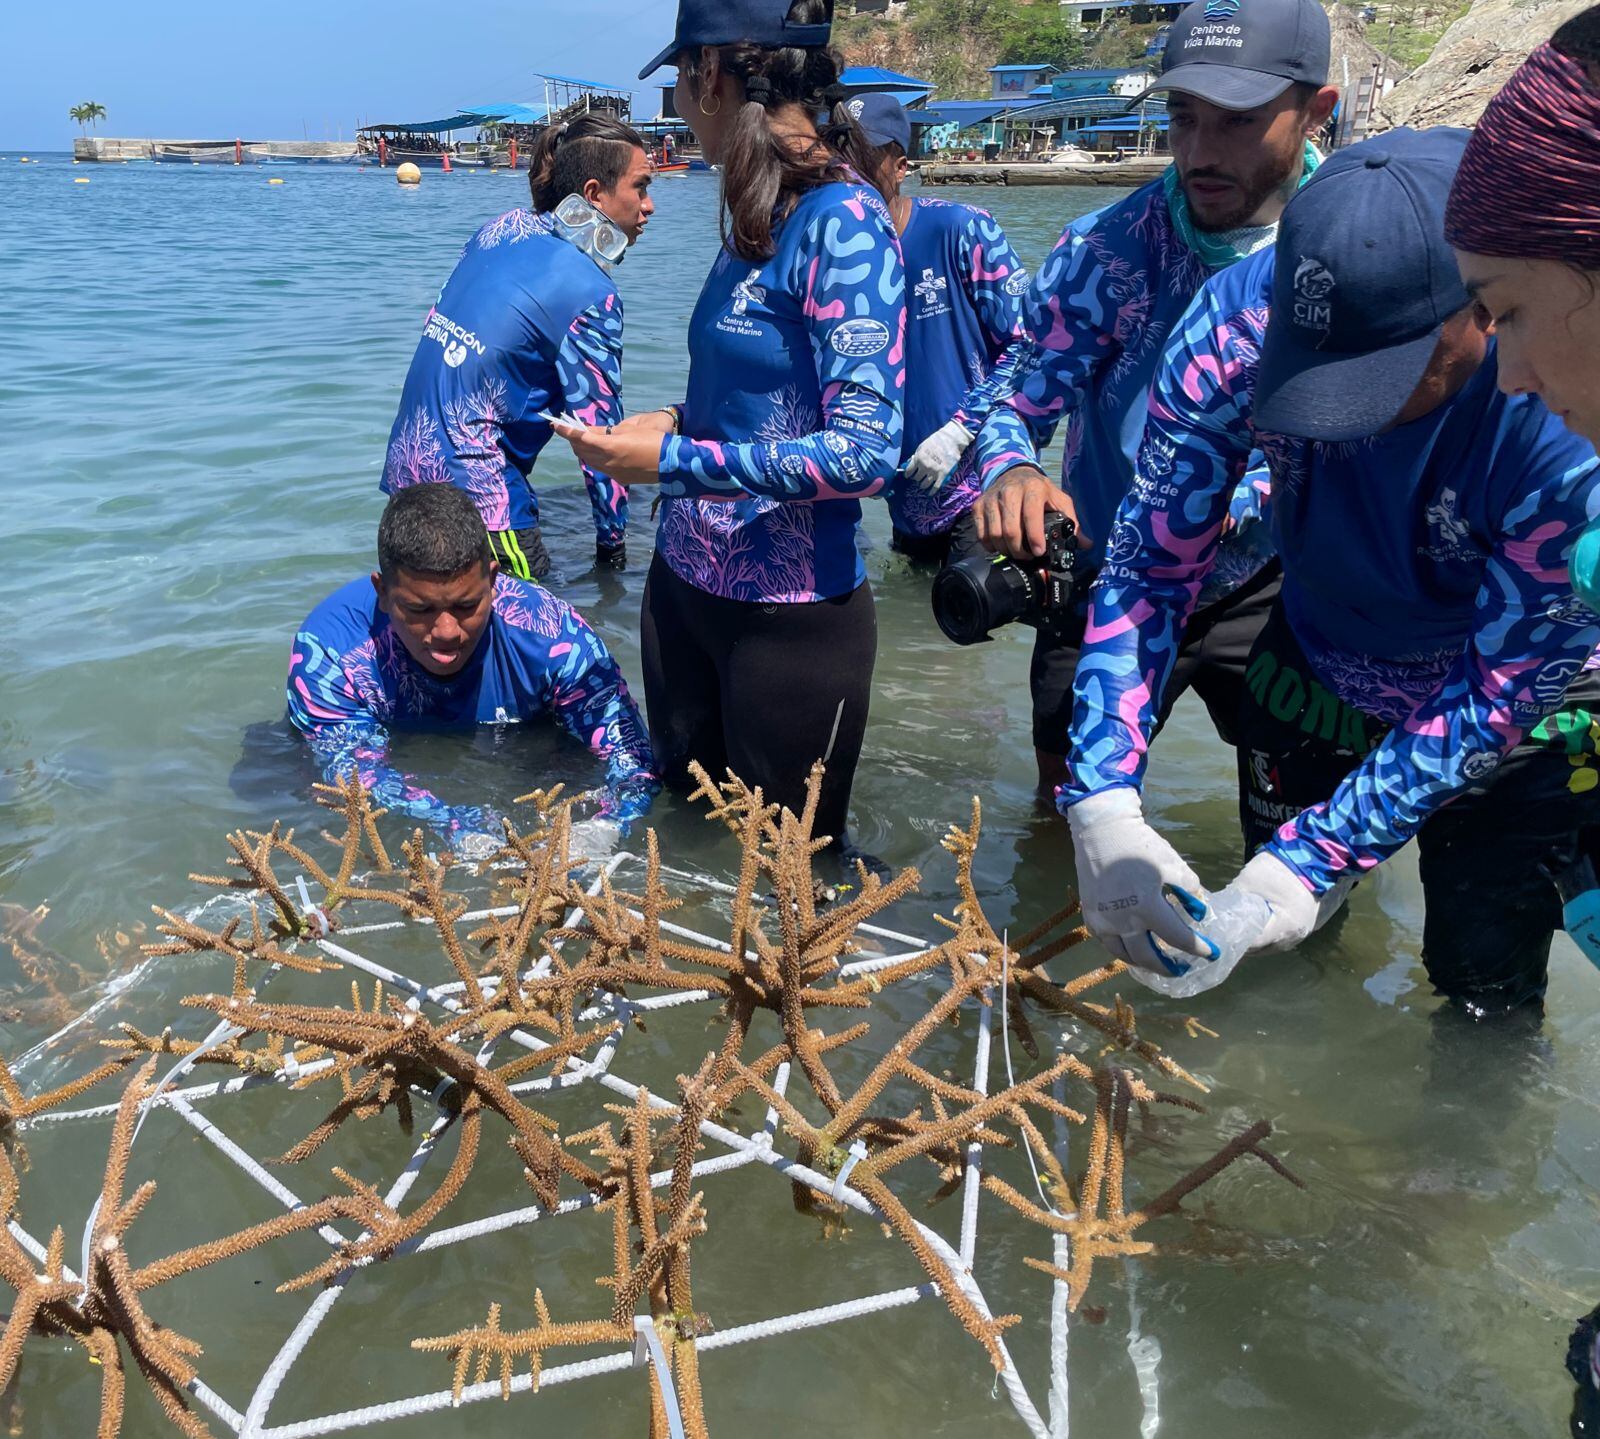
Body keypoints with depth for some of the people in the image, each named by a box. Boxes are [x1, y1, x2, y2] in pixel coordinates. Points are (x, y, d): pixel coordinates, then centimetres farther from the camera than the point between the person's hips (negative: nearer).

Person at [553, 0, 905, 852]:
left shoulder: (843, 221, -18)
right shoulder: (756, 215, 7)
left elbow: (864, 451, -23)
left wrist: (674, 460, -19)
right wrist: (674, 422, 2)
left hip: (790, 614, -8)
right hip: (685, 583, 8)